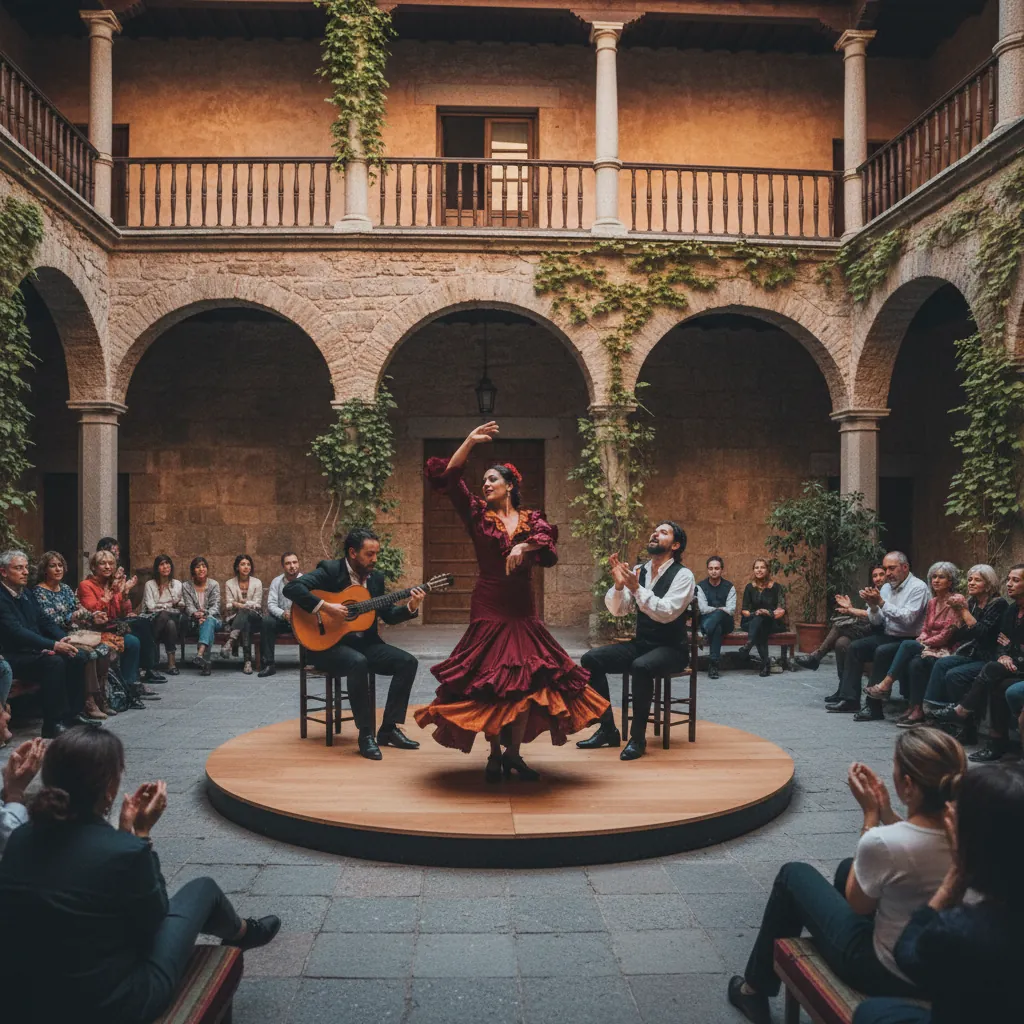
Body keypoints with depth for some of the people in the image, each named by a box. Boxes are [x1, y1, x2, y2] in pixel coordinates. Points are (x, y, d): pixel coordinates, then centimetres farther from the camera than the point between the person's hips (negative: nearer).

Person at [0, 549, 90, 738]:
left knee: (77, 657, -8)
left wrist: (62, 639, -6)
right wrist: (54, 645, -30)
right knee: (54, 662, -31)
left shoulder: (27, 593, 13)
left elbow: (44, 621, 14)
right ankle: (53, 725, -26)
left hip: (36, 650, 9)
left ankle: (72, 713, 1)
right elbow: (17, 632, -26)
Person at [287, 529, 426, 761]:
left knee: (408, 662, -11)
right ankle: (366, 735, -24)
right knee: (358, 662, -37)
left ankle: (389, 729, -3)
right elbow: (291, 587, -23)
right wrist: (325, 606, -29)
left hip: (365, 642, 7)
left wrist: (410, 607, -7)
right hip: (328, 643, -7)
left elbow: (388, 615, 11)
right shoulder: (330, 570, -11)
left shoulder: (376, 577, 8)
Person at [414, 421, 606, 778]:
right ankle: (494, 754, 13)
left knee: (527, 681, 1)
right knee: (489, 682, 1)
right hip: (488, 607, -2)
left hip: (522, 608, 2)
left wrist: (524, 546, -32)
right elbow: (449, 477, -8)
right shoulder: (478, 515, 3)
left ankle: (514, 753, 13)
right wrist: (470, 441, -13)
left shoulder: (532, 519, 7)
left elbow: (547, 542, -14)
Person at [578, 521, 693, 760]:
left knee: (641, 667, -37)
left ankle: (638, 737, -21)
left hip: (670, 649, -6)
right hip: (640, 644, 6)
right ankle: (607, 729, -5)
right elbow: (617, 610, 4)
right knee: (591, 659, -13)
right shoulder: (638, 571, 7)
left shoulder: (682, 575, -11)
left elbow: (667, 613, -24)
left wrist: (636, 588, -31)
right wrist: (618, 584, -15)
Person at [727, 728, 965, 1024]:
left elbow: (858, 903, -11)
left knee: (794, 875, 14)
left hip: (886, 973, -6)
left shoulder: (882, 842, -32)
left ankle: (755, 989, 31)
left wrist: (870, 814, -12)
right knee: (848, 868, 28)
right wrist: (885, 810, -3)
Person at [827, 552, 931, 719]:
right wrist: (873, 605, -14)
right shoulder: (887, 587, 10)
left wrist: (881, 602, -26)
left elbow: (907, 619, -25)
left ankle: (874, 706, -25)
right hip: (888, 637, 8)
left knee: (882, 652, -31)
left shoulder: (918, 587, -12)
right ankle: (849, 699, -6)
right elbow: (876, 621, 7)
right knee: (855, 647, -4)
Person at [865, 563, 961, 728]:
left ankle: (886, 684, -19)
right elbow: (925, 629, 17)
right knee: (915, 662, -25)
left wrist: (924, 644, -9)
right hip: (928, 647, 7)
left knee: (907, 645, -28)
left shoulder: (955, 601, -8)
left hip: (946, 649, -7)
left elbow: (947, 634, -13)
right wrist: (921, 641, -6)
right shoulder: (932, 603, 16)